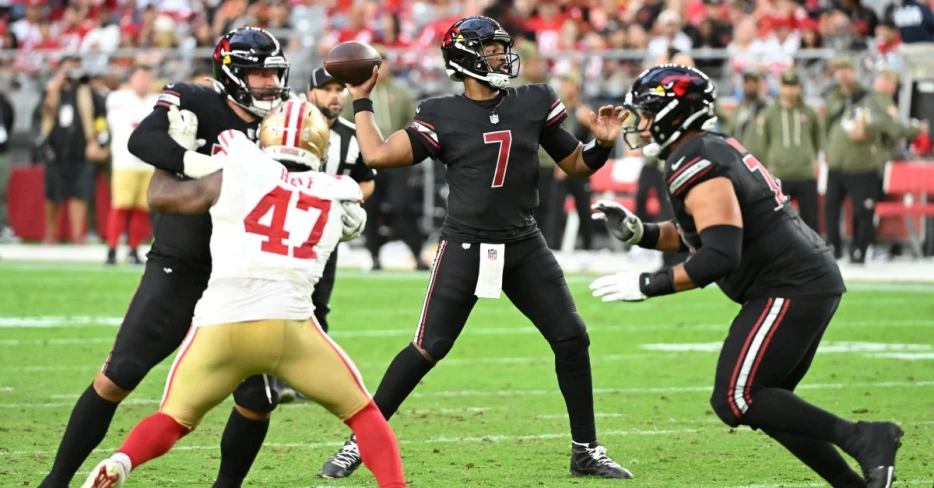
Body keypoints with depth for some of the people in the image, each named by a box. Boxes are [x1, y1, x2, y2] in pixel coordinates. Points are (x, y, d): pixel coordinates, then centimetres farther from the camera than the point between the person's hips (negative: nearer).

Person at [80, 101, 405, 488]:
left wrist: (180, 147, 34)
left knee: (172, 420, 18)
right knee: (361, 412, 18)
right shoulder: (336, 198, 14)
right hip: (288, 325, -1)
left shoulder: (237, 176, 11)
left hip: (220, 324, 1)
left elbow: (162, 194, 19)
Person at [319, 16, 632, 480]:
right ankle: (359, 442, 1)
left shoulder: (534, 104, 4)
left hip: (523, 245, 3)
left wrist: (602, 144, -6)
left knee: (572, 338, -2)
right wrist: (361, 101, -1)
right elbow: (378, 155, -6)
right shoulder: (442, 117, -3)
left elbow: (576, 165, 12)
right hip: (465, 246, -3)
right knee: (427, 349, -9)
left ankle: (586, 450, 12)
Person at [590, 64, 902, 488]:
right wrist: (636, 232, 12)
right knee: (764, 402, 13)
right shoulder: (714, 150, 15)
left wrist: (645, 285, -19)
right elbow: (694, 235, 26)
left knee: (736, 401, -10)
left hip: (790, 290, -10)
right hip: (811, 282, 10)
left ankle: (863, 438, -12)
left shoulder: (695, 167, -16)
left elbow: (720, 256, -25)